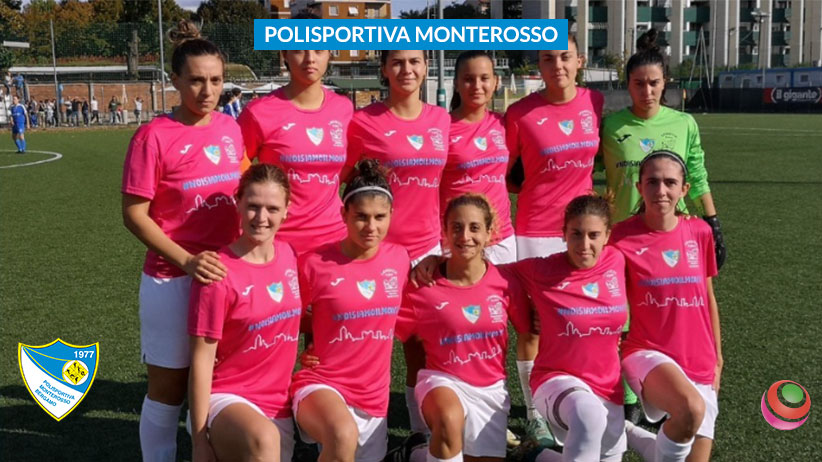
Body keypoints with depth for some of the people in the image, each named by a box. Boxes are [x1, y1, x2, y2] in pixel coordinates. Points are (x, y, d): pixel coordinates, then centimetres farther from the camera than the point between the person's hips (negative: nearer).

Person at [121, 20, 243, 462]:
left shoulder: (231, 128, 3)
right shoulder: (153, 136, -12)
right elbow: (134, 214, -11)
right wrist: (186, 261, -21)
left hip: (230, 273, 5)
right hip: (173, 280, -5)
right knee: (169, 387, 7)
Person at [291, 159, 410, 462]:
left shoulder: (400, 259, 0)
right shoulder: (314, 263, -13)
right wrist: (304, 350, -7)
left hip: (374, 396, 5)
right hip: (321, 384, -5)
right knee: (343, 437, -37)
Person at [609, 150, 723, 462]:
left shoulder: (699, 233, 3)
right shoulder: (622, 237, -8)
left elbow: (708, 299, 14)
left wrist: (717, 357, 18)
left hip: (699, 363, 5)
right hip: (648, 354, -5)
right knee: (691, 409, -36)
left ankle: (625, 432, 30)